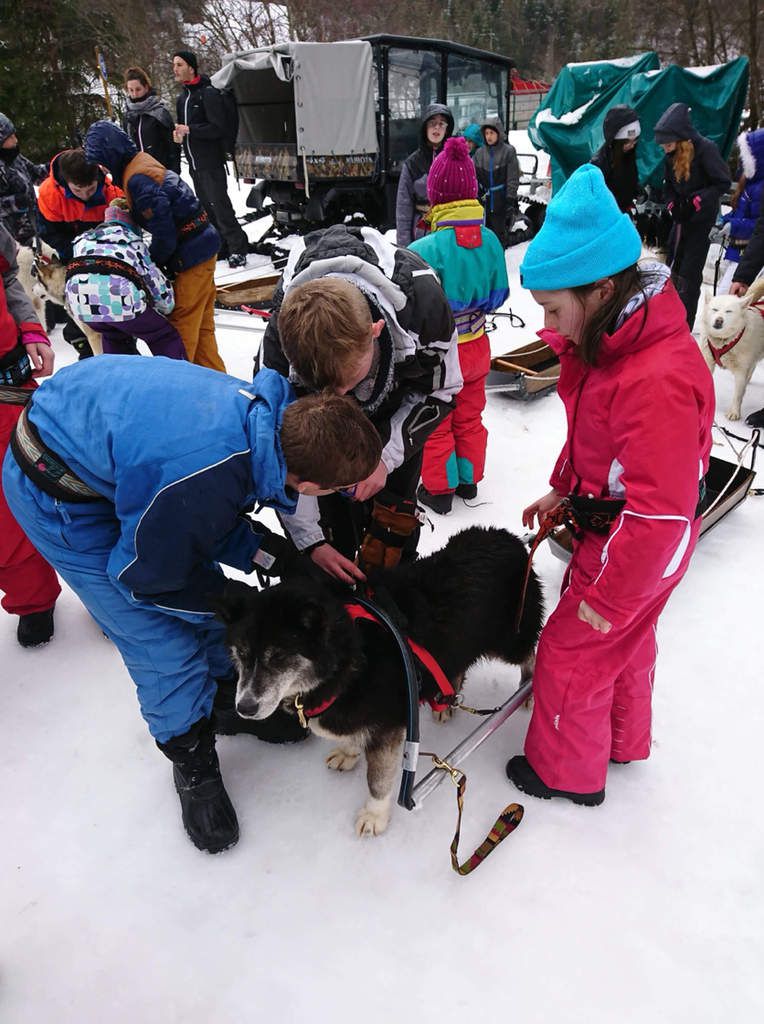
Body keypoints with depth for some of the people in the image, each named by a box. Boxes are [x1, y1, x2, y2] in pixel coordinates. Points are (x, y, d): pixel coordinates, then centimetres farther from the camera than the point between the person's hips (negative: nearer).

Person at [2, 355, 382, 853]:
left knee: (213, 605, 13)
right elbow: (143, 577, -19)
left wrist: (270, 553, -12)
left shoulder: (273, 408, -18)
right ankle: (194, 766, 22)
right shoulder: (200, 488, -41)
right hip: (59, 495, -7)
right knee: (167, 648, -4)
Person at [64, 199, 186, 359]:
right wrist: (166, 305, 42)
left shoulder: (83, 239, 37)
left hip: (80, 300, 4)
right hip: (119, 297, -4)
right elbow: (153, 278, 25)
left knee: (113, 336, 35)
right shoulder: (133, 240, 27)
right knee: (165, 338, 16)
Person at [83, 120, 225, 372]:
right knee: (201, 322, 14)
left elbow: (163, 230, -21)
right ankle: (212, 374, 22)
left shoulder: (137, 178, -20)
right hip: (202, 245, 10)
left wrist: (154, 261, -6)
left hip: (191, 253, -10)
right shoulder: (143, 162, 11)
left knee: (182, 320, -2)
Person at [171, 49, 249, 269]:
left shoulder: (208, 93, -10)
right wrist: (178, 133, 2)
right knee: (206, 207, 12)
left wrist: (189, 130, -19)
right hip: (194, 163, 9)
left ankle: (237, 249, -7)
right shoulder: (182, 97, 17)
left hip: (211, 162, -9)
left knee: (220, 205, -12)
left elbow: (218, 128, -17)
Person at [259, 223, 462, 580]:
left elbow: (440, 392, -18)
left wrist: (386, 456, -30)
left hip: (400, 401, 0)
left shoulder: (423, 302, -40)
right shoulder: (282, 339, -37)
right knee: (334, 513, -3)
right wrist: (311, 540, -22)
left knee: (393, 509, 2)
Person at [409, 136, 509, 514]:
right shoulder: (490, 241, -10)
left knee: (437, 425, 15)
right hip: (477, 348, 5)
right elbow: (498, 295, 1)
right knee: (470, 418, 23)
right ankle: (469, 480, 40)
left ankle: (439, 490, 31)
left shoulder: (424, 250, -27)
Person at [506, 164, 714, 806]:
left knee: (571, 650, 6)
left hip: (639, 547, -9)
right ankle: (624, 741, 51)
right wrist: (562, 490, 10)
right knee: (626, 639, 26)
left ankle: (567, 771, 31)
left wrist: (608, 595, -24)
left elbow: (660, 513, -33)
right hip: (608, 520, 9)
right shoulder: (611, 340, -5)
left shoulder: (659, 380, -35)